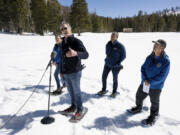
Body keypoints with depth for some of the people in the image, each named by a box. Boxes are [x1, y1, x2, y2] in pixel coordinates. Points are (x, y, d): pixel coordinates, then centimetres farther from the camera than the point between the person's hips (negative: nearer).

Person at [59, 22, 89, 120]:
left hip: (75, 72, -7)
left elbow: (86, 55, -22)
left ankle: (80, 109, 22)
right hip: (65, 73, 7)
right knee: (70, 91, 18)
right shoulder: (63, 43, 11)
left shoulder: (76, 41, -11)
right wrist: (61, 71, 17)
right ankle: (73, 106, 37)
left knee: (76, 91, 4)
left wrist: (76, 53, -42)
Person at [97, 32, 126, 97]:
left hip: (115, 66, -4)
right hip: (107, 64, 5)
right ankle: (104, 90, 27)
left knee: (115, 79, 8)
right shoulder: (108, 44, -1)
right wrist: (107, 59, 9)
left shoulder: (120, 46, -16)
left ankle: (114, 92, 28)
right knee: (104, 77, 8)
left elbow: (123, 55, -8)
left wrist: (118, 63, -12)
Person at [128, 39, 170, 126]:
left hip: (156, 86, -5)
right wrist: (145, 79, -13)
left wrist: (150, 82, -20)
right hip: (144, 83, 6)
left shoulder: (166, 61, -18)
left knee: (154, 102, 13)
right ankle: (138, 108, 47)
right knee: (139, 96, 20)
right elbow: (143, 68, 1)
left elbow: (162, 76, -19)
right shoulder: (149, 57, -2)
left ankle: (153, 117, 35)